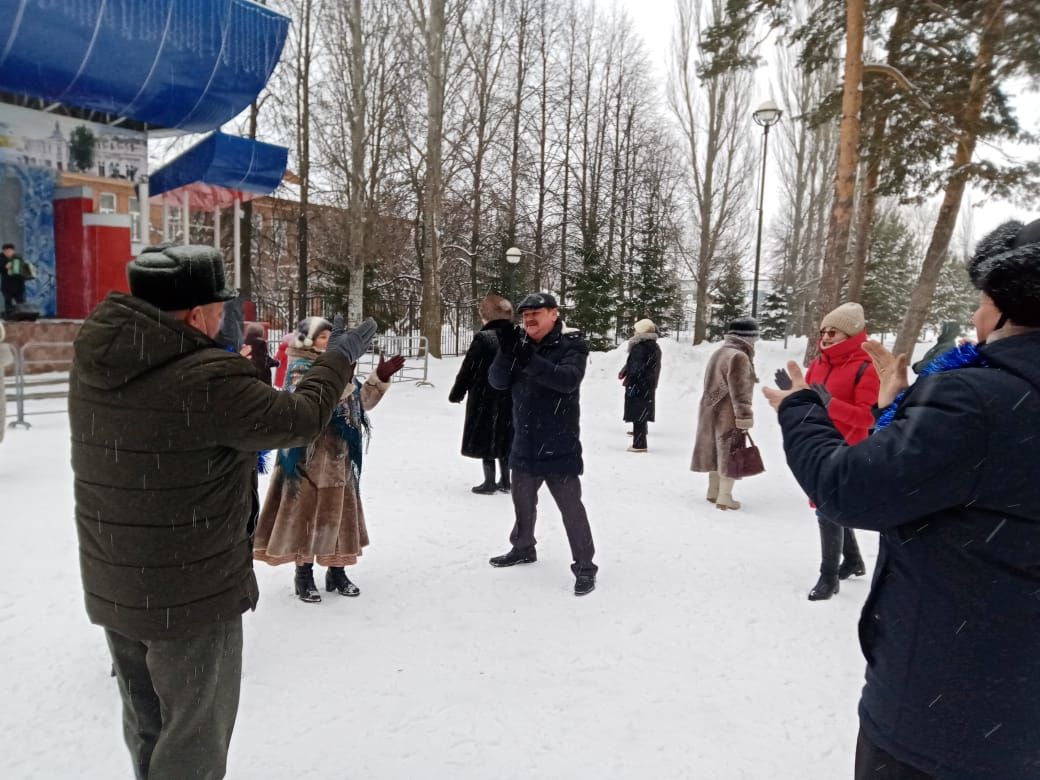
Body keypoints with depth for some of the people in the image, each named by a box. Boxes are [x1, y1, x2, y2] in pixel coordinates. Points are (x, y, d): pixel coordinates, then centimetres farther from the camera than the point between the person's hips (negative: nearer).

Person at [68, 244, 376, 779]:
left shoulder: (94, 357, -5)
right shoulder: (207, 380, -28)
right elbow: (300, 419, -16)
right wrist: (341, 357, -2)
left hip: (111, 588, 8)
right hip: (191, 596, -7)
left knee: (146, 723, 27)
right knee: (193, 734, 14)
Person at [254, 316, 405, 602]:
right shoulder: (301, 369, -10)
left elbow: (361, 401, 16)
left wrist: (380, 378, 3)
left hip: (339, 456, 7)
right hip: (310, 457, -7)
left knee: (338, 513, 12)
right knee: (308, 513, 1)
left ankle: (336, 571, 25)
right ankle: (304, 575, 14)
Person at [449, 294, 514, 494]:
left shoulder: (483, 338, -14)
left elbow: (468, 369, -10)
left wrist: (457, 393, 2)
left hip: (484, 397, -5)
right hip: (510, 398, 6)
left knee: (485, 438, 5)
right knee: (503, 438, 15)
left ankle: (490, 481, 8)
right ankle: (505, 480, 22)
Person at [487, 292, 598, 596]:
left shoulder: (572, 344, -11)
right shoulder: (519, 343, 4)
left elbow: (568, 380, -28)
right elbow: (497, 381, -5)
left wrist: (530, 360, -38)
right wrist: (507, 351, -23)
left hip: (559, 445, -6)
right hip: (525, 442, 6)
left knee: (570, 506, -2)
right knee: (523, 501, 22)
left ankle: (584, 566, 10)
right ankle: (523, 548, 42)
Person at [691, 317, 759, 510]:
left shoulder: (718, 353, 13)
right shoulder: (739, 357, -18)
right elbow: (739, 392, -21)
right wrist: (745, 417, -18)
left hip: (711, 411, 9)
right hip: (728, 415, -9)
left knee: (717, 451, 17)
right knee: (730, 454, -1)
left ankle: (714, 491, 26)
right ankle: (724, 496, 3)